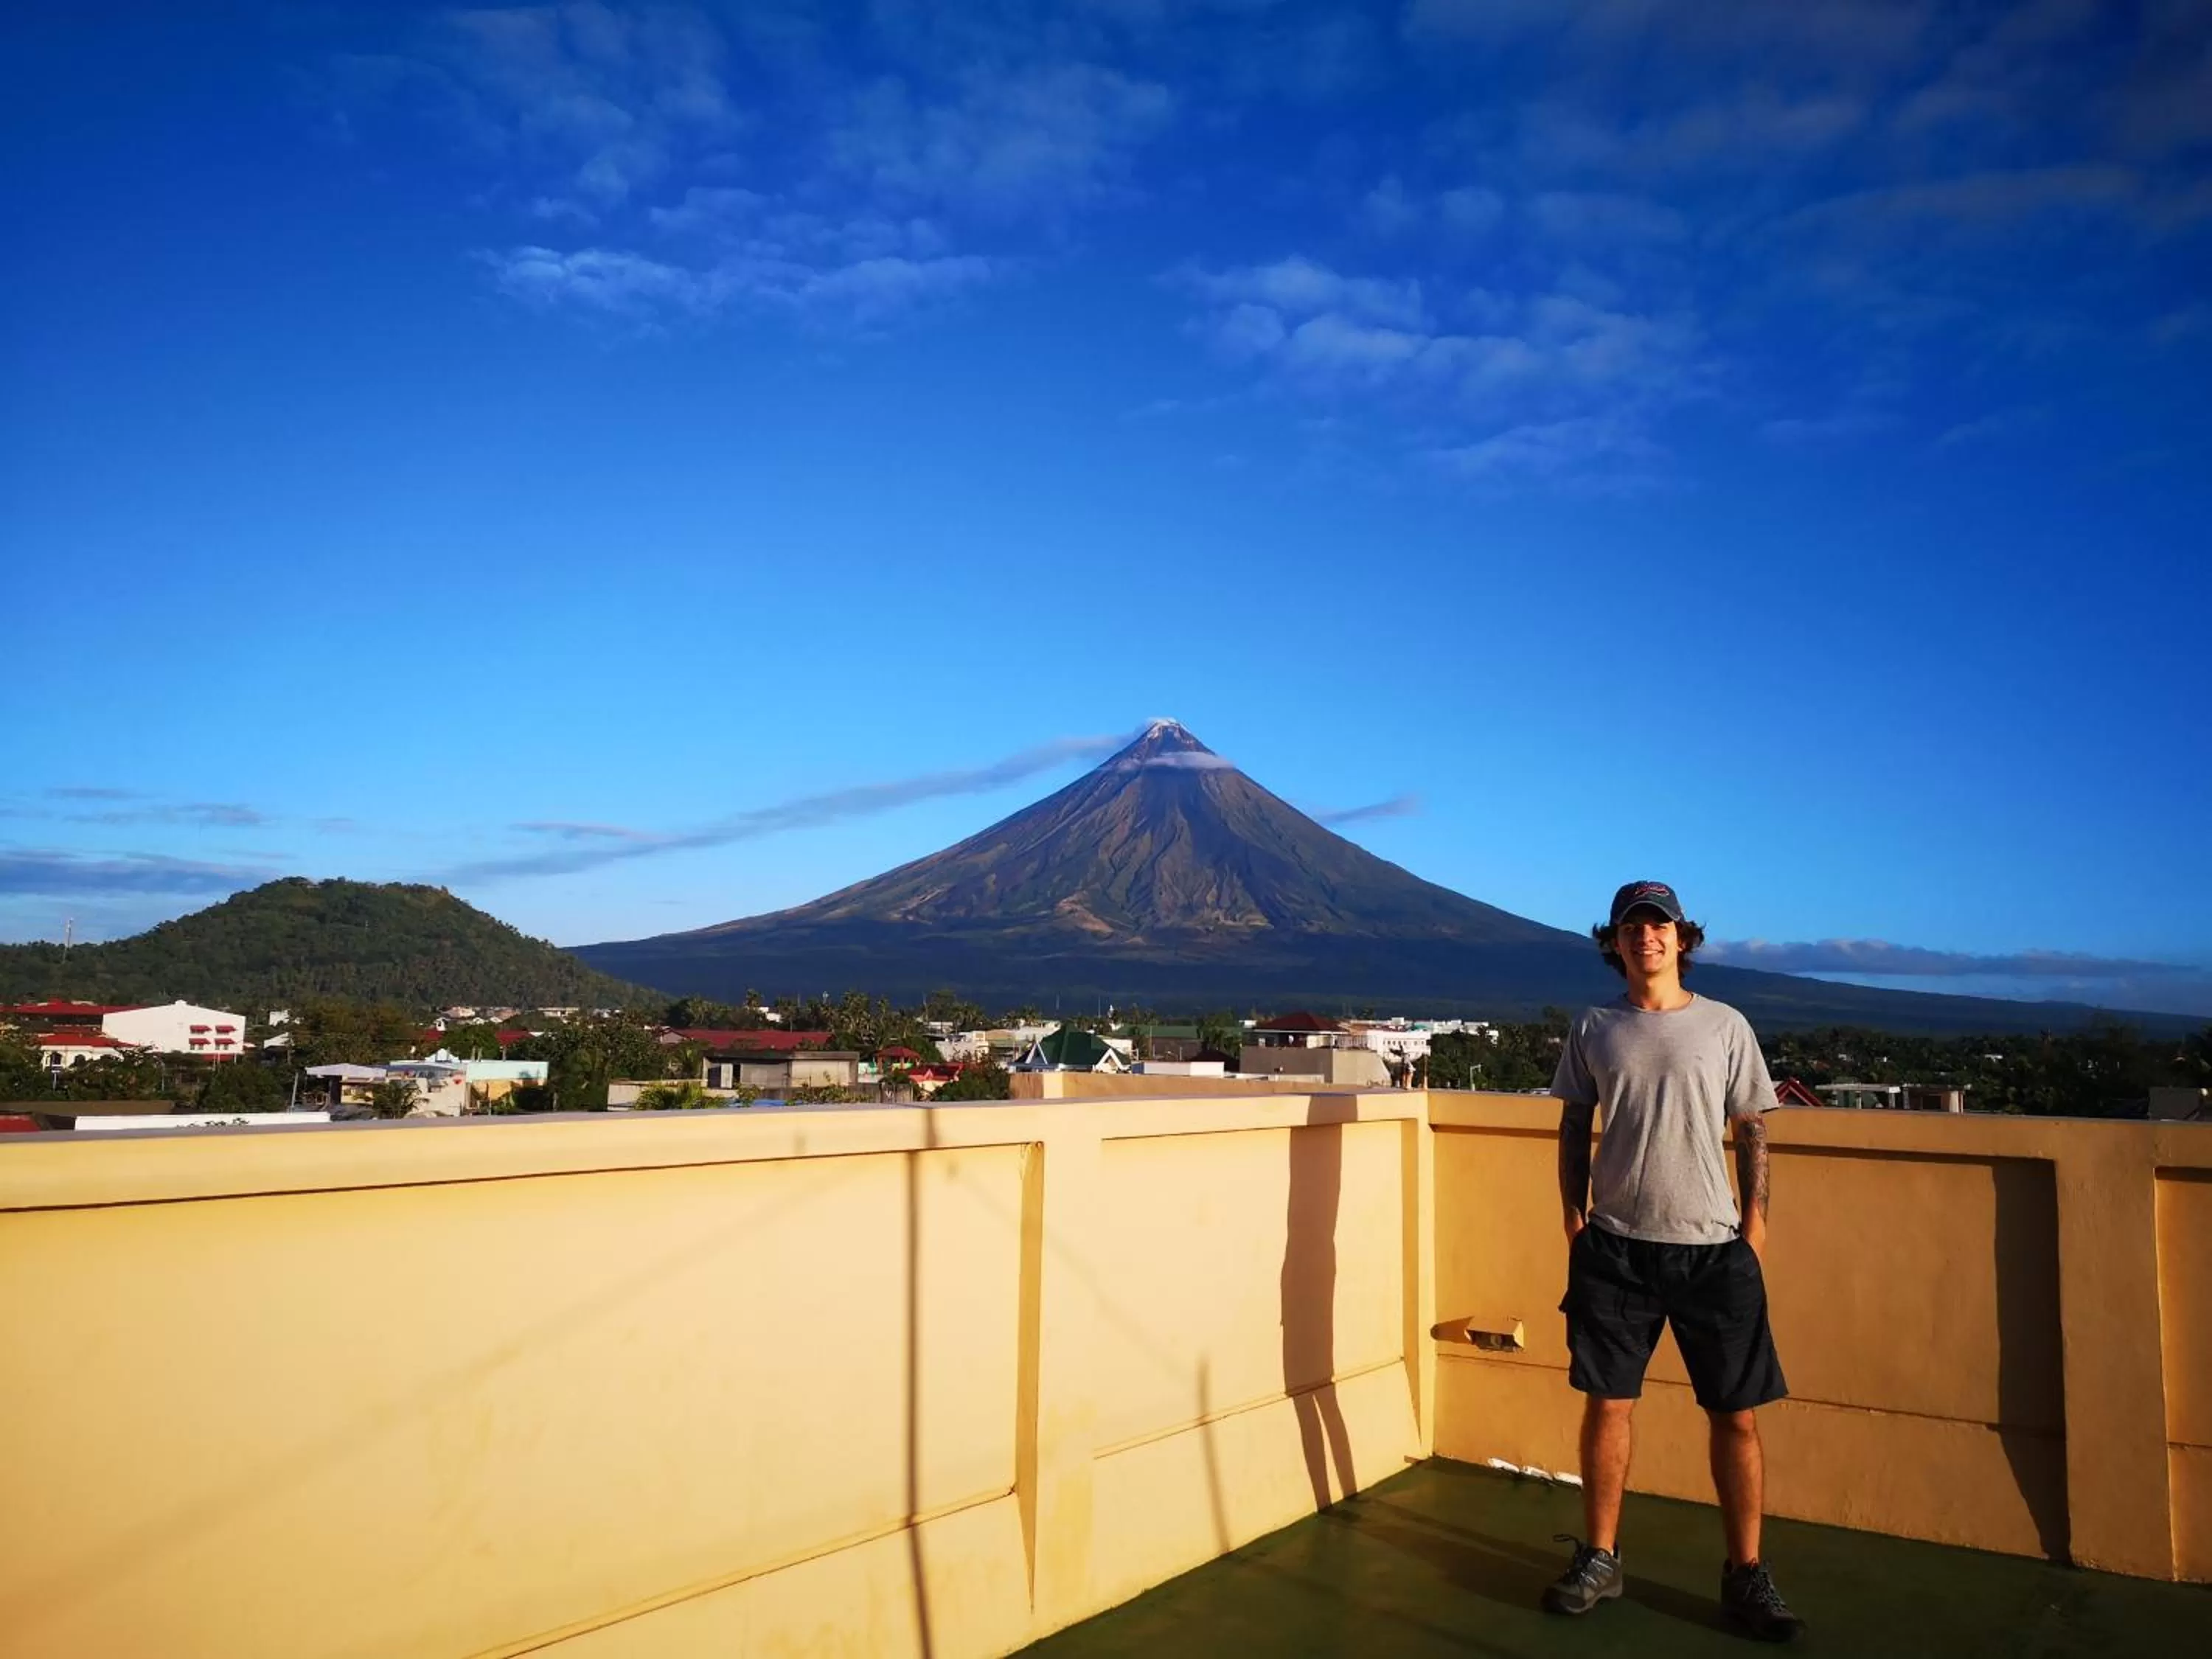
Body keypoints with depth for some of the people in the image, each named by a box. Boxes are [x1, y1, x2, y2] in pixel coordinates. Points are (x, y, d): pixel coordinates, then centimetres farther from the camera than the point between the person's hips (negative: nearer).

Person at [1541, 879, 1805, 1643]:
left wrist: (1755, 1217, -1)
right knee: (1607, 1404, 6)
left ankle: (1746, 1575, 17)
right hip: (1616, 1245, 1)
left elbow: (1752, 1129, 6)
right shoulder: (1593, 1029, 6)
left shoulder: (1725, 1026, 3)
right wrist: (1574, 1216, 5)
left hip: (1713, 1247, -1)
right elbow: (1574, 1128, 11)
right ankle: (1599, 1559, 21)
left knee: (1736, 1413, 2)